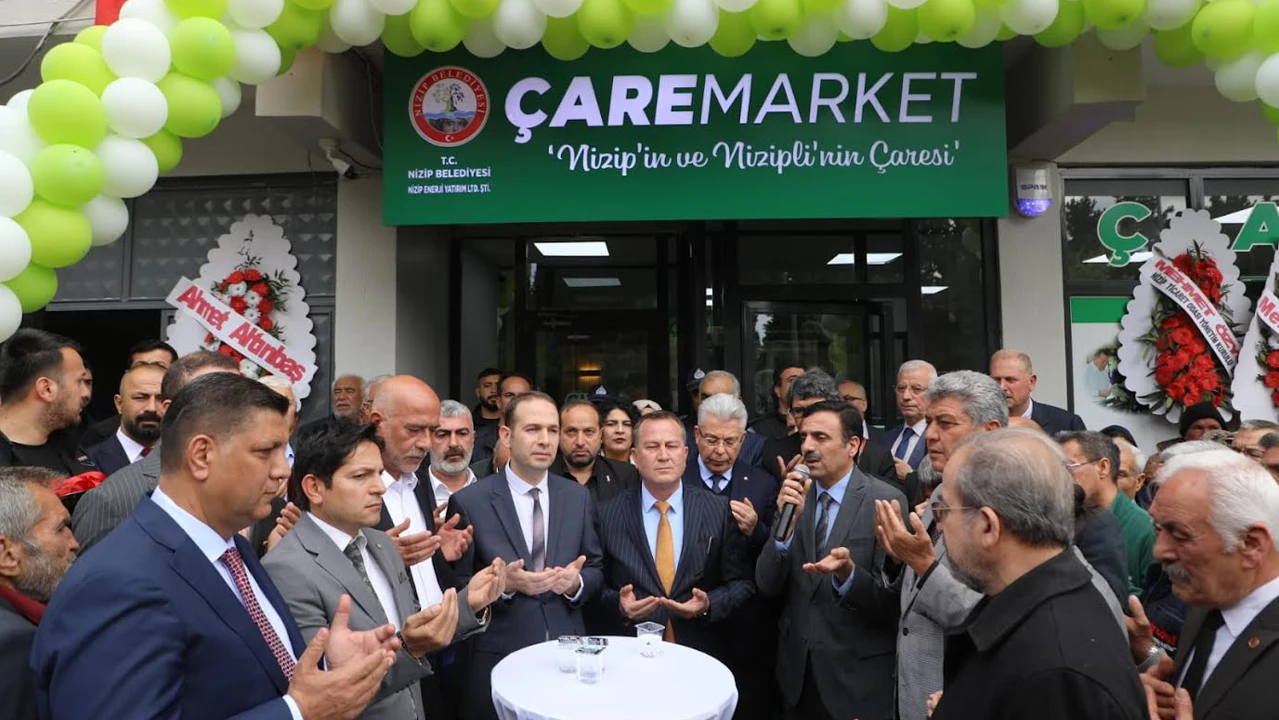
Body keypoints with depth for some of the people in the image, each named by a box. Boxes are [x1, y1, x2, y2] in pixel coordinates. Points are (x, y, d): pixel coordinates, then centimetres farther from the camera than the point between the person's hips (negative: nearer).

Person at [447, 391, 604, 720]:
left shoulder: (578, 496, 3)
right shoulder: (469, 502, -7)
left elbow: (596, 569, 8)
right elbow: (456, 586, -4)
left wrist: (576, 582, -13)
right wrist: (504, 583, -20)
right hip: (499, 658, -3)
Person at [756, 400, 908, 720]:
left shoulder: (887, 500, -12)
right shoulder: (794, 495, -1)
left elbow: (893, 598, -13)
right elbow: (767, 586, -6)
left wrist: (847, 574, -31)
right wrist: (786, 522, -20)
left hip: (858, 672, -3)